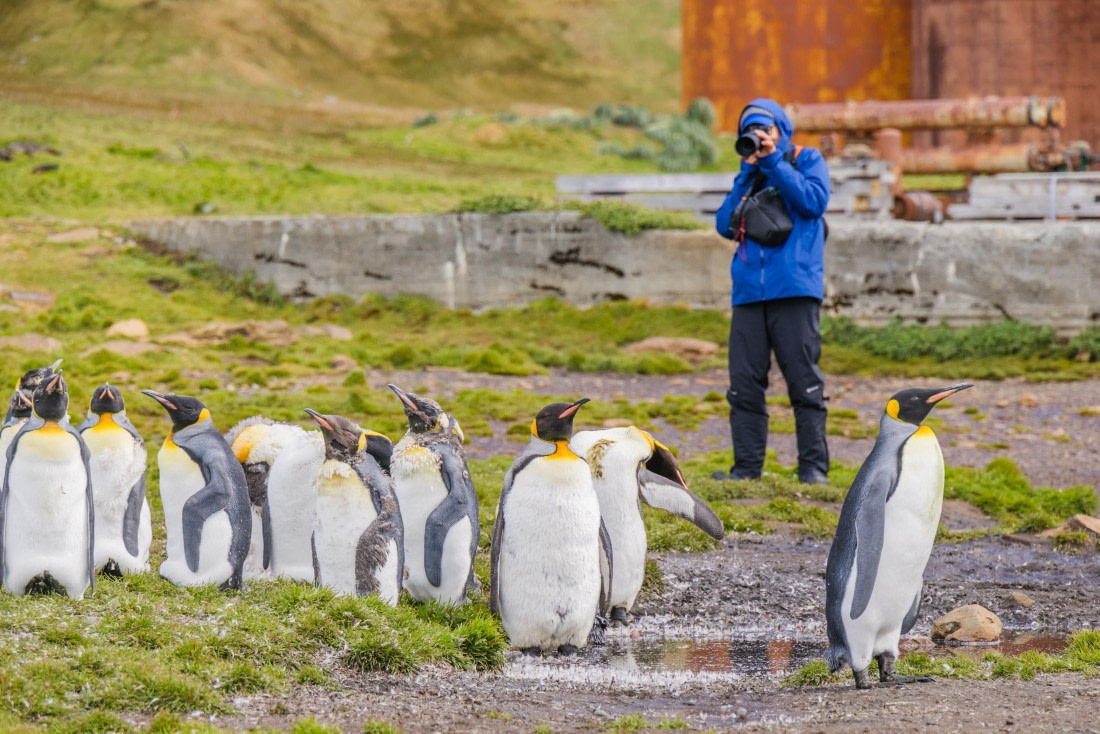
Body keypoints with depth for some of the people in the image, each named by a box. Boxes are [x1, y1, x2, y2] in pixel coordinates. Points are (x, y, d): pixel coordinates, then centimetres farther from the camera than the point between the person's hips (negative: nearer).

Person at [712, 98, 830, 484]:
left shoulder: (806, 160, 9)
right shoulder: (747, 176, 21)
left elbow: (814, 201, -10)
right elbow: (725, 225, 8)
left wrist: (773, 162, -7)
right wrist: (747, 174, 2)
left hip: (794, 290, -5)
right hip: (749, 292, 5)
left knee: (804, 383, -5)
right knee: (744, 385, 1)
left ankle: (813, 467, -3)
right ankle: (746, 467, 5)